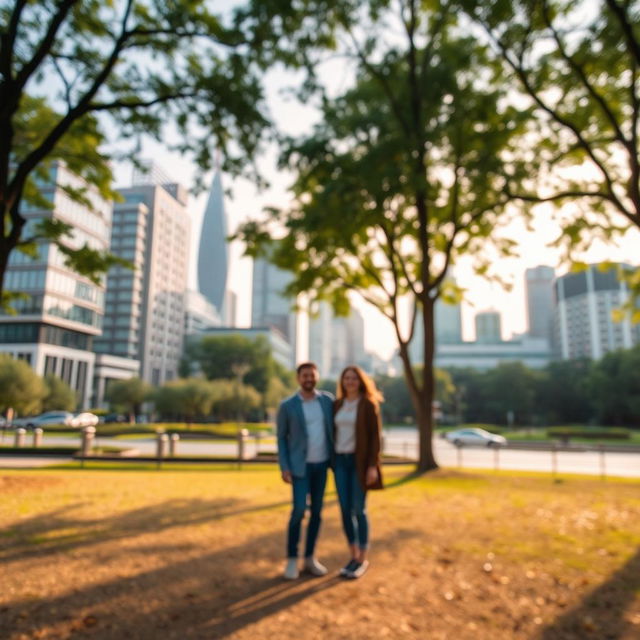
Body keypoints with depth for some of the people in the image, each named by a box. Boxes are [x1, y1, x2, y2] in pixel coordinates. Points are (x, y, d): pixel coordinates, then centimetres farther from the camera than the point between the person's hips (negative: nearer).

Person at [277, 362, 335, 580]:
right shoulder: (287, 406, -9)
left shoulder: (327, 399, 0)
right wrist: (284, 468, -12)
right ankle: (292, 560, 7)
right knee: (299, 510, -11)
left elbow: (332, 428, 8)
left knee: (317, 511, 7)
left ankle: (310, 558, 20)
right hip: (300, 465, -3)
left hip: (322, 464, 4)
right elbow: (281, 438, -3)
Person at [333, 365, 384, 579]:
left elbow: (375, 436, -9)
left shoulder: (369, 404, -7)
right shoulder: (338, 405, 8)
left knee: (359, 510, -1)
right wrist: (331, 461, 10)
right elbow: (334, 433, 13)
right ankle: (353, 557, 22)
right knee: (345, 510, 7)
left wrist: (373, 466, -15)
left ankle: (363, 560, 15)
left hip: (359, 461, -5)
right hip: (340, 461, 5)